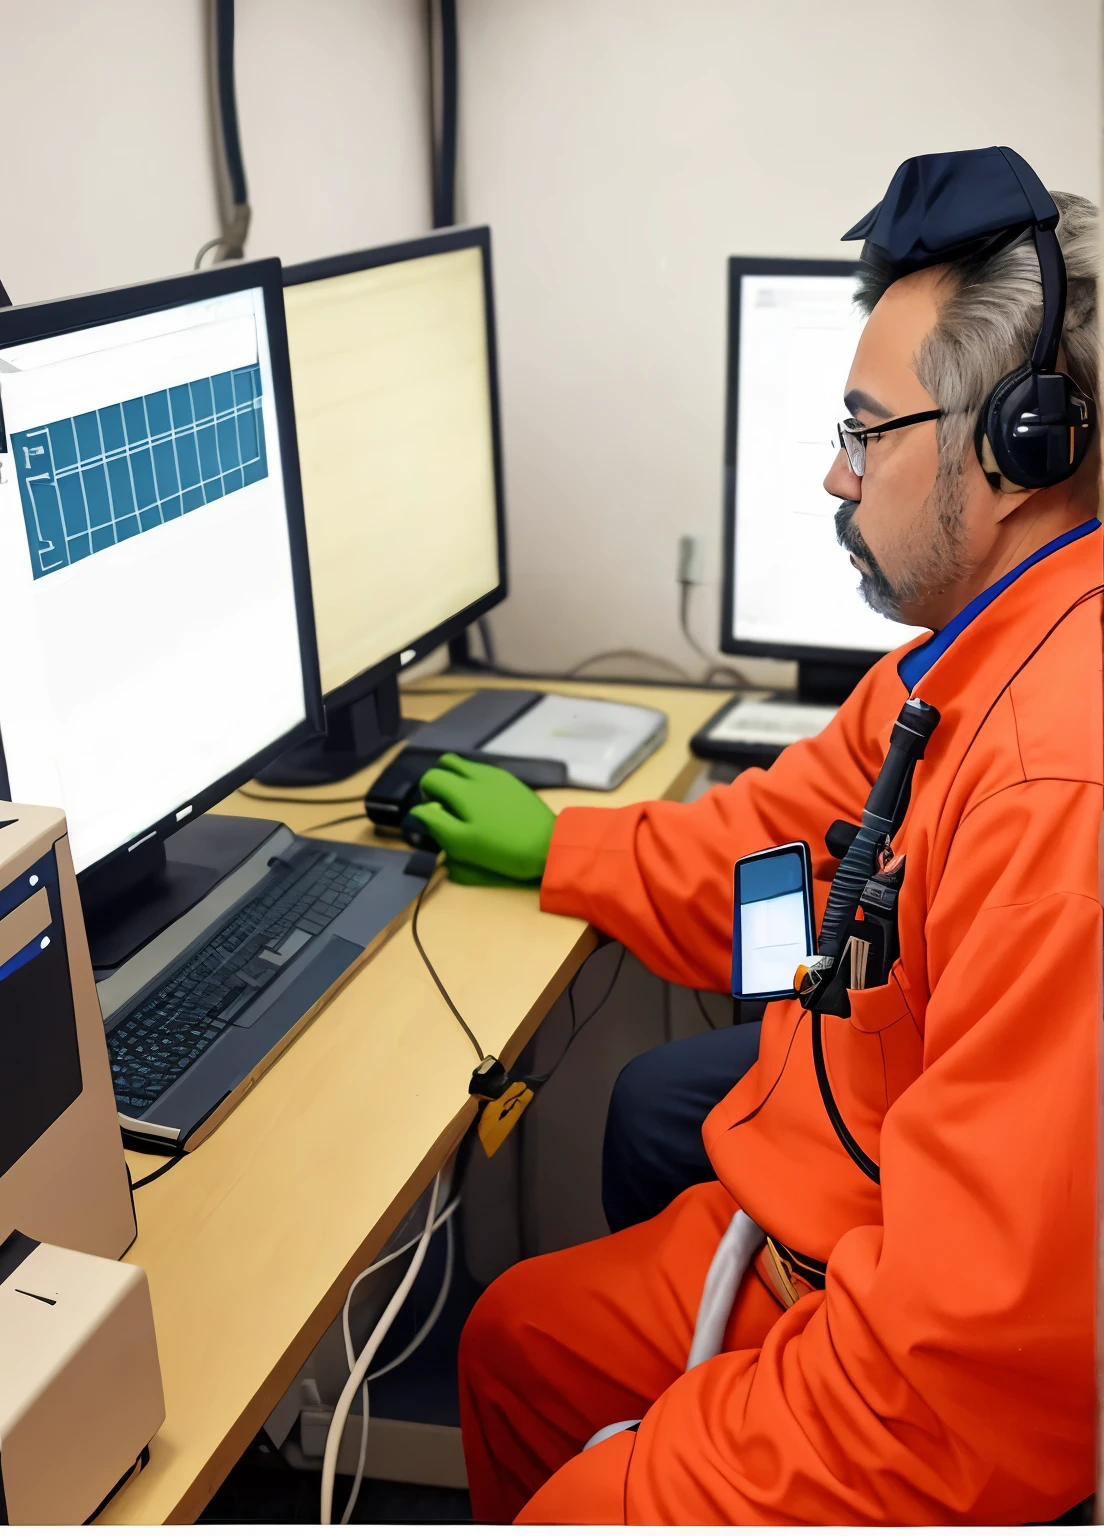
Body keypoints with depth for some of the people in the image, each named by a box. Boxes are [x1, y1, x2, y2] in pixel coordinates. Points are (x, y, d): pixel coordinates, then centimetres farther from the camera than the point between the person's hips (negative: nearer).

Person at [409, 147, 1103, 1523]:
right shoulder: (975, 652, -1)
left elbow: (971, 1369, -32)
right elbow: (775, 847, 13)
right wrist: (547, 844, 23)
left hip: (912, 1410, -9)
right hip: (824, 1256, 9)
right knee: (509, 1339, 20)